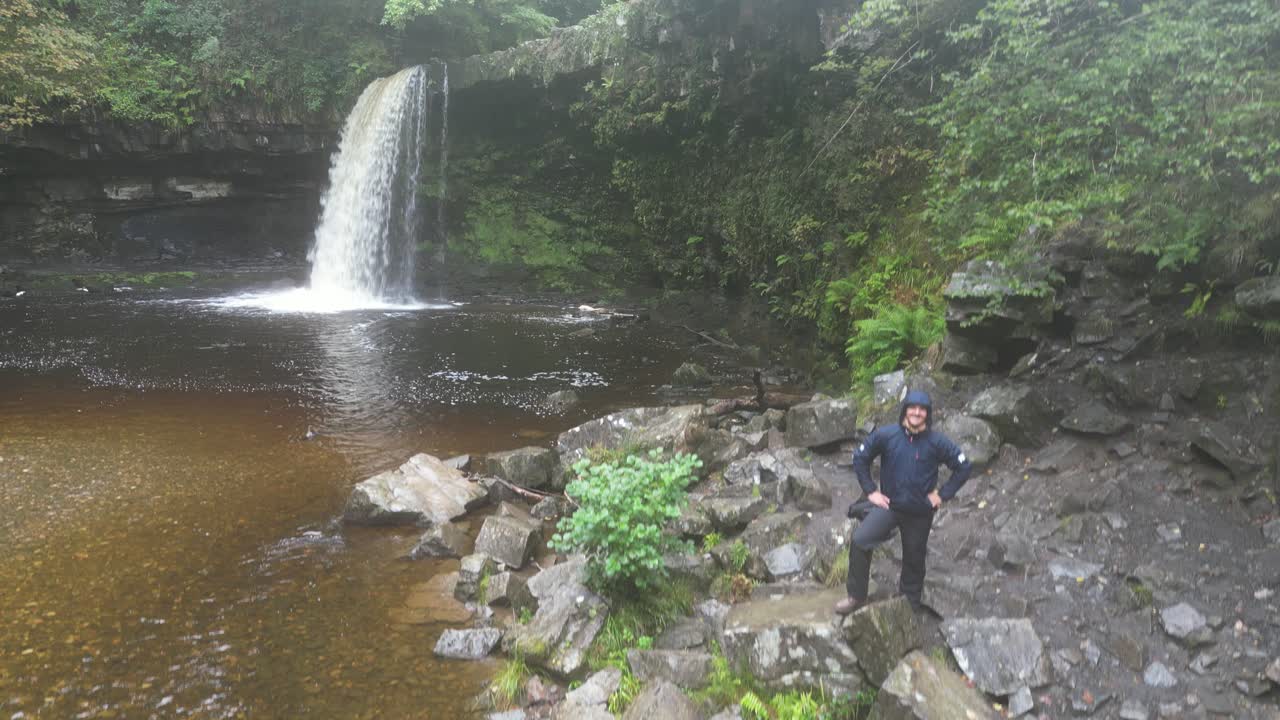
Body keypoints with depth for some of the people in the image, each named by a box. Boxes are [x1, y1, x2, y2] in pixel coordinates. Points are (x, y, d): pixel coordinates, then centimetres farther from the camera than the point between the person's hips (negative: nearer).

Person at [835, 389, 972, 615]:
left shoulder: (937, 442, -10)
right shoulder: (885, 435, -9)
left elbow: (964, 467, 0)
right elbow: (860, 457, 3)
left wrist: (942, 495, -4)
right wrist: (870, 491, -2)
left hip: (920, 512, 0)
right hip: (888, 505, 0)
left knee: (914, 558, 15)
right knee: (859, 541, -20)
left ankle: (911, 601, 40)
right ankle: (856, 596, -5)